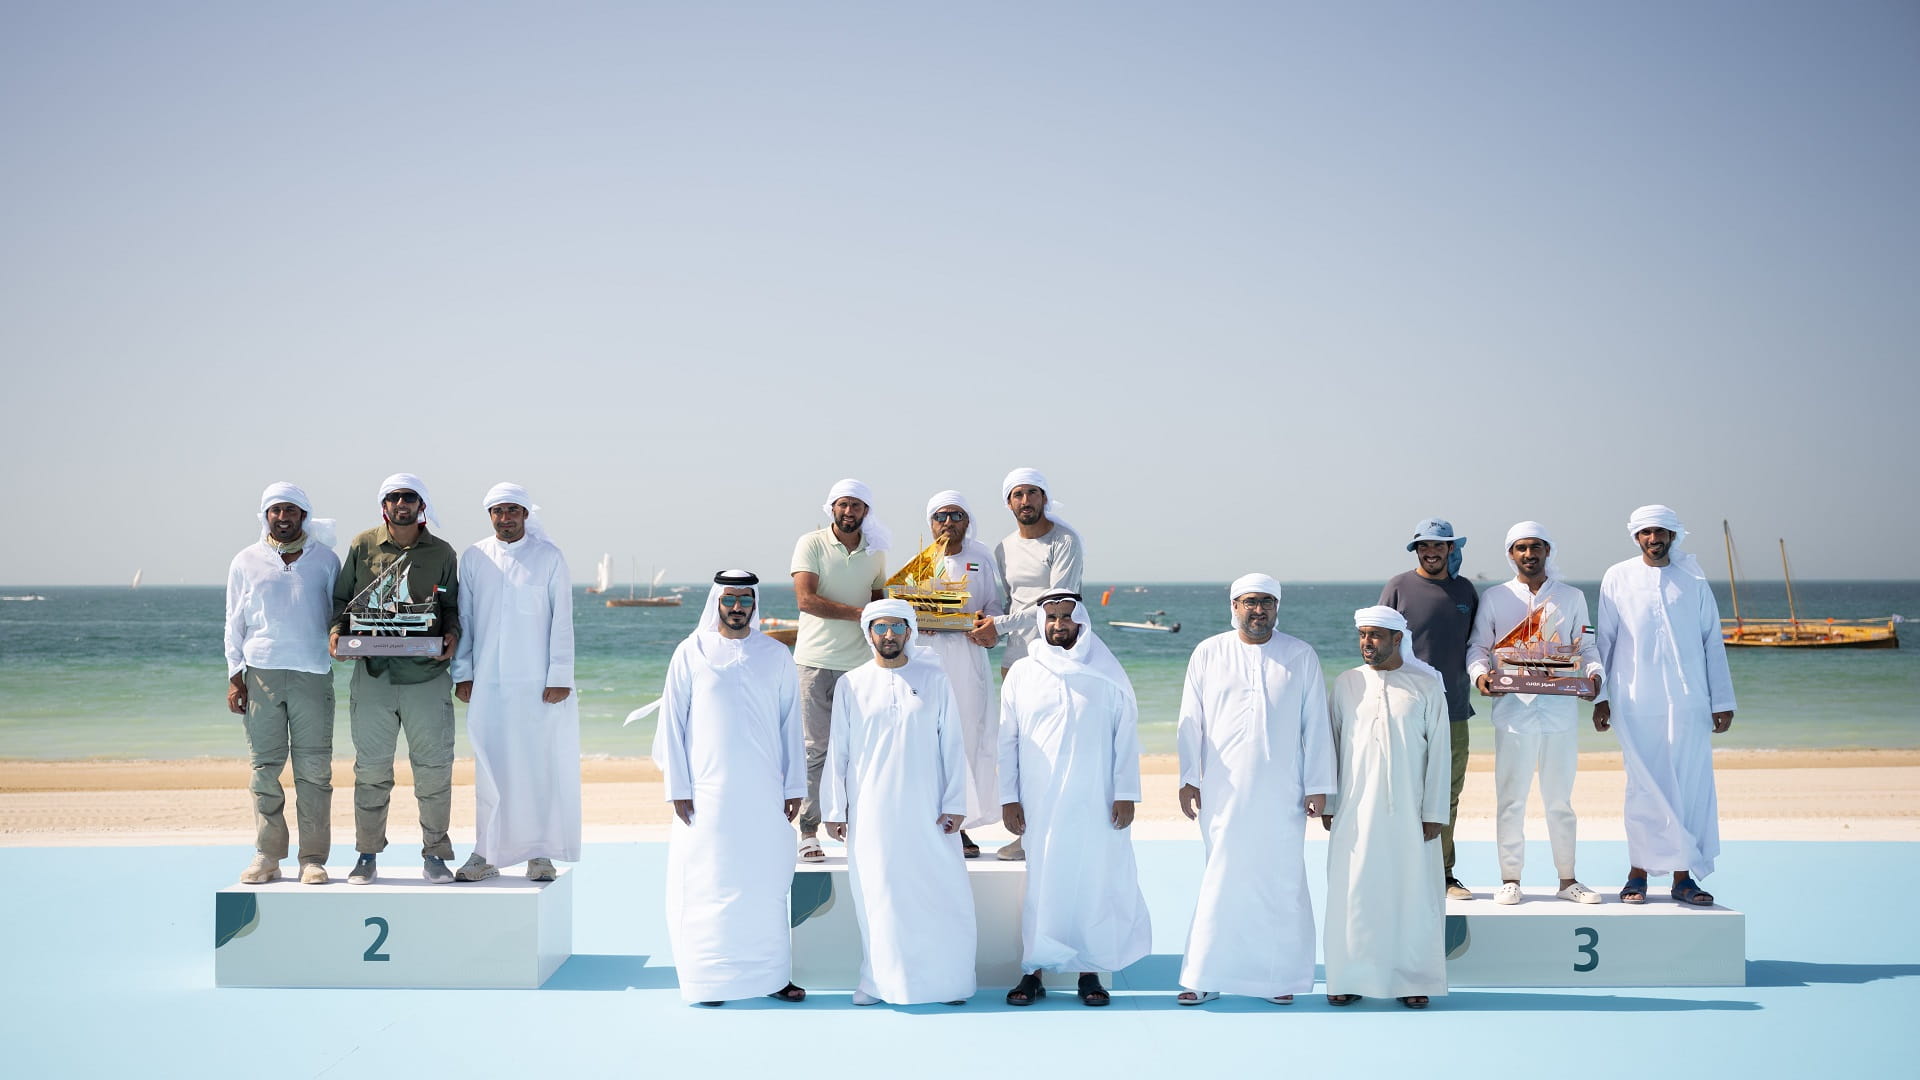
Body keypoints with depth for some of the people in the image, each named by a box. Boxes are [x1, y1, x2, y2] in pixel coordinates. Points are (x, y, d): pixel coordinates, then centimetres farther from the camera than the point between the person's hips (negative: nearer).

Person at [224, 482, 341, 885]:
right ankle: (266, 857, 5)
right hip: (261, 672, 1)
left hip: (313, 673, -1)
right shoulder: (247, 561, 13)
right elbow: (235, 623, 12)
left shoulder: (325, 558, 11)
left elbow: (339, 613, 16)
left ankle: (313, 858, 1)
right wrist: (235, 675, 4)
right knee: (265, 768, 0)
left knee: (314, 769, -3)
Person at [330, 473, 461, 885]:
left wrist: (452, 635, -6)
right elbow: (342, 597, 12)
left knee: (434, 768, 1)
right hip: (373, 673, 0)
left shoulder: (442, 553, 8)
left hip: (428, 675, 0)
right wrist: (336, 631, -6)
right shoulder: (363, 546, 7)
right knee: (371, 769, 5)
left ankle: (434, 855, 11)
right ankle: (367, 855, 16)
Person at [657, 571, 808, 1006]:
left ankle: (772, 973, 12)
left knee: (767, 883, 3)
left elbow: (790, 725, 9)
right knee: (708, 884, -1)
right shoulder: (691, 653, 1)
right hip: (708, 791, -1)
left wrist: (794, 786, 5)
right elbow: (672, 723, 1)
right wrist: (678, 788, -4)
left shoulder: (776, 656, 7)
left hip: (763, 791, 2)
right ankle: (710, 979, 7)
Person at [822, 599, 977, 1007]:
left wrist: (955, 803, -2)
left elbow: (952, 745, 4)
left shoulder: (934, 680, 3)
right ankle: (878, 980, 13)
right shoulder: (851, 685, 4)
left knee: (943, 896, -2)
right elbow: (837, 751, 7)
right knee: (878, 898, 2)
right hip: (871, 814, 0)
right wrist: (835, 809, 4)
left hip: (927, 812, 0)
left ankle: (950, 980, 9)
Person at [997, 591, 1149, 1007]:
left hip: (1095, 802, 0)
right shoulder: (1022, 673, 7)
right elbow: (1008, 739, 8)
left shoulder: (1106, 674, 4)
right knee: (1041, 884, 0)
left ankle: (1090, 971, 9)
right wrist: (1008, 798, 2)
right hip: (1040, 802, 0)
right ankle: (1033, 971, 7)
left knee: (1095, 882, 0)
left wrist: (1125, 794, -3)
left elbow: (1126, 736, 4)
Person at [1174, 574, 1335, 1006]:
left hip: (1281, 793, 0)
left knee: (1282, 883, 1)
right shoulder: (1208, 654, 6)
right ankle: (1206, 977, 9)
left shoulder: (1301, 656, 4)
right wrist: (1189, 779, 3)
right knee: (1221, 882, 2)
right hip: (1223, 792, 0)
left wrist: (1318, 786, 0)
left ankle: (1279, 978, 10)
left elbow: (1316, 724, 4)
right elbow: (1191, 722, 7)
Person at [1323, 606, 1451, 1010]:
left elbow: (1438, 753, 1)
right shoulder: (1346, 684, 6)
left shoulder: (1426, 687, 1)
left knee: (1412, 893, 1)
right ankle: (1350, 979, 10)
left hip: (1408, 812, -1)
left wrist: (1434, 813, -3)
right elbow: (1331, 745, 9)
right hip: (1355, 811, 1)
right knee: (1351, 893, 1)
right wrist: (1327, 804, 6)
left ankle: (1411, 980, 11)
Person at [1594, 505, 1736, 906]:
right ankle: (1638, 873, 7)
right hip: (1635, 704, -1)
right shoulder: (1617, 578, 7)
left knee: (1690, 787, 0)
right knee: (1645, 787, -2)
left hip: (1688, 702, 1)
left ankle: (1682, 876, 7)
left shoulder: (1693, 580, 9)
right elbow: (1604, 640, 9)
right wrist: (1599, 696, 5)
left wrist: (1722, 701, 6)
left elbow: (1713, 643, 10)